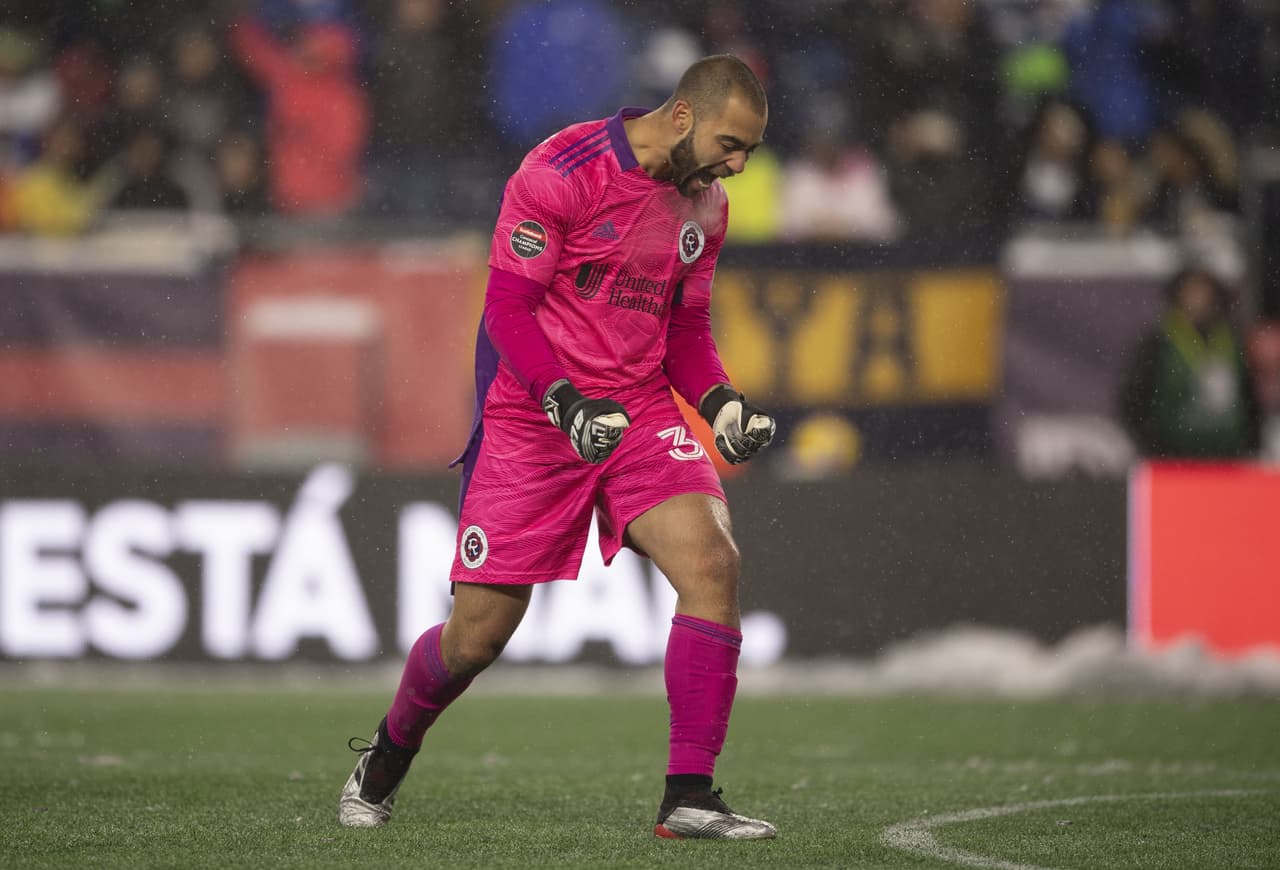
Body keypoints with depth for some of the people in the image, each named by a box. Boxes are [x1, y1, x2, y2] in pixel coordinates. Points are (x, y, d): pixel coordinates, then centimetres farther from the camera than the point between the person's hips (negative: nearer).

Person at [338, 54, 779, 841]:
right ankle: (387, 760, 31)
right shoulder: (563, 171, -15)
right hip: (531, 415, -5)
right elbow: (508, 305, -14)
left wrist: (723, 404, -1)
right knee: (477, 635, -1)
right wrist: (565, 403, -25)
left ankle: (690, 797, -15)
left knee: (712, 564, -20)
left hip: (641, 412, 5)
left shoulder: (704, 205, 7)